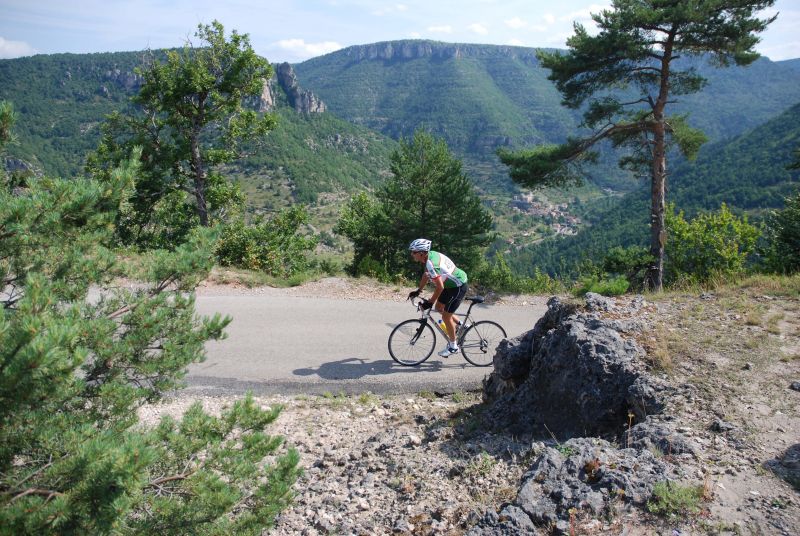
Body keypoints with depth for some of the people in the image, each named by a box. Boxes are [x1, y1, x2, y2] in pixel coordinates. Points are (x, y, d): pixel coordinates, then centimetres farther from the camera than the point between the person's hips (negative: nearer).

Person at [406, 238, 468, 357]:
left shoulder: (431, 264, -30)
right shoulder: (430, 255, -1)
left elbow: (440, 287, -29)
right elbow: (426, 275, 12)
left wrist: (430, 302, -19)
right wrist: (418, 291, 13)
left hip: (458, 287, -10)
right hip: (451, 284, 10)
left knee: (446, 316, -3)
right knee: (439, 308, 18)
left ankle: (453, 346, 11)